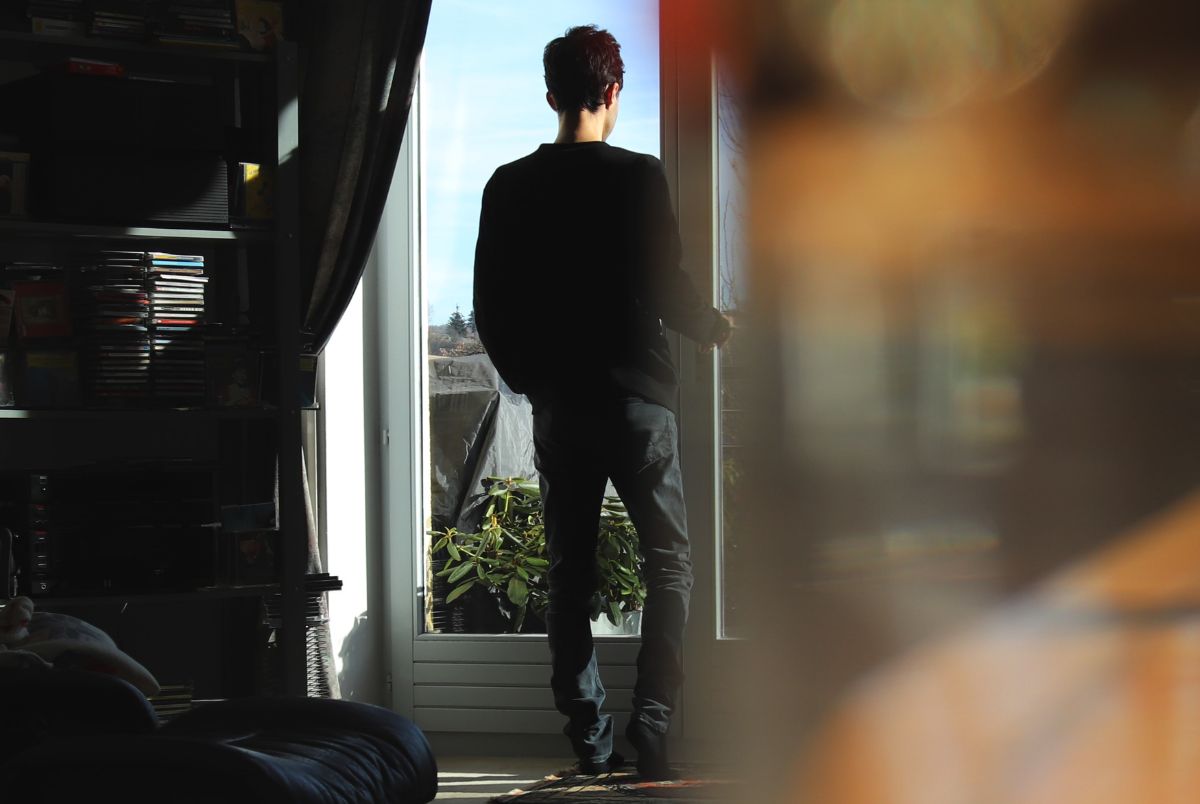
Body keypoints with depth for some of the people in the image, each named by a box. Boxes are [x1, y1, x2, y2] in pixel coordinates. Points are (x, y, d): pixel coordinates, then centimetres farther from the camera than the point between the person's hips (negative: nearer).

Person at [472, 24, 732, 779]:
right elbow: (666, 287, -11)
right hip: (635, 396, -4)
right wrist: (716, 328, 9)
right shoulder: (638, 176, -9)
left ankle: (591, 747, 9)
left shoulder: (508, 187, 3)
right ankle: (654, 731, -8)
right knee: (670, 563, 4)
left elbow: (491, 307, 5)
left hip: (556, 404, 4)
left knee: (570, 574, 9)